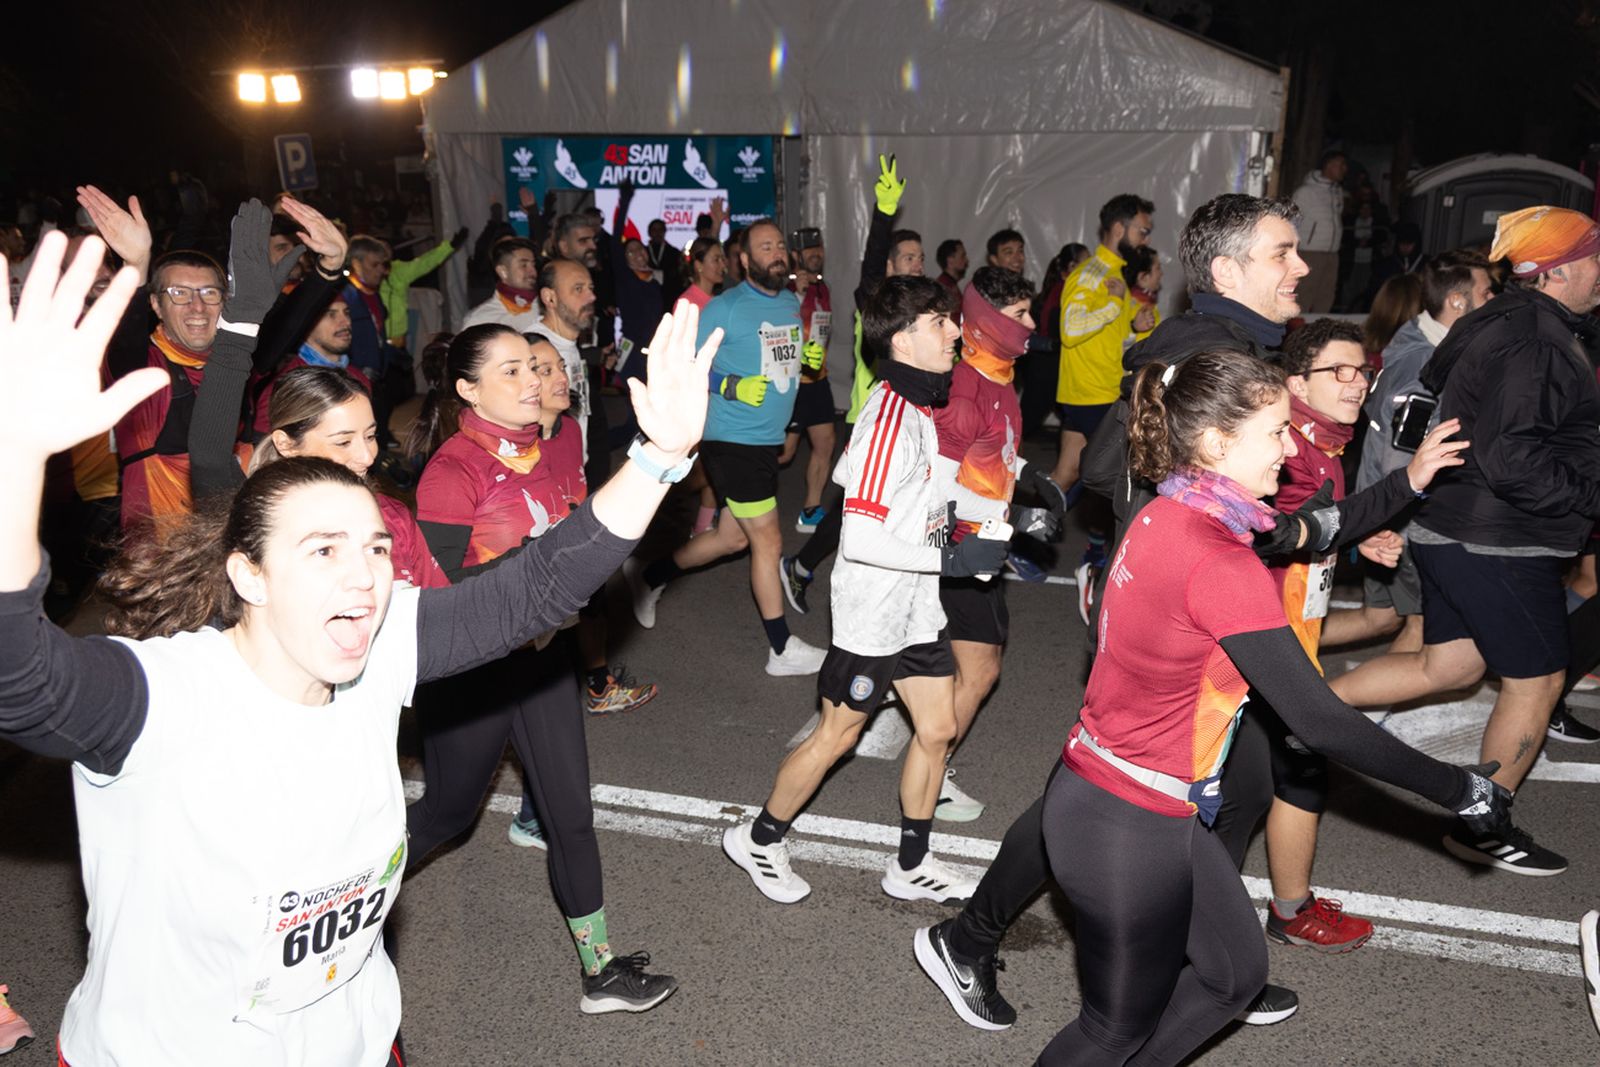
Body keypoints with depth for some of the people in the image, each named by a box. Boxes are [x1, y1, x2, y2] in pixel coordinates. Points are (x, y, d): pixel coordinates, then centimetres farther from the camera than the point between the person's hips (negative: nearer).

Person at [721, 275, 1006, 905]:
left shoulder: (919, 405, 5)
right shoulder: (891, 418, -25)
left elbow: (848, 473, 18)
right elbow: (860, 540, -28)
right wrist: (951, 558, -23)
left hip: (918, 606, 9)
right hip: (872, 611, -9)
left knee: (937, 729, 13)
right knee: (837, 735, 6)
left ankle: (912, 866, 30)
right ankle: (758, 841, 28)